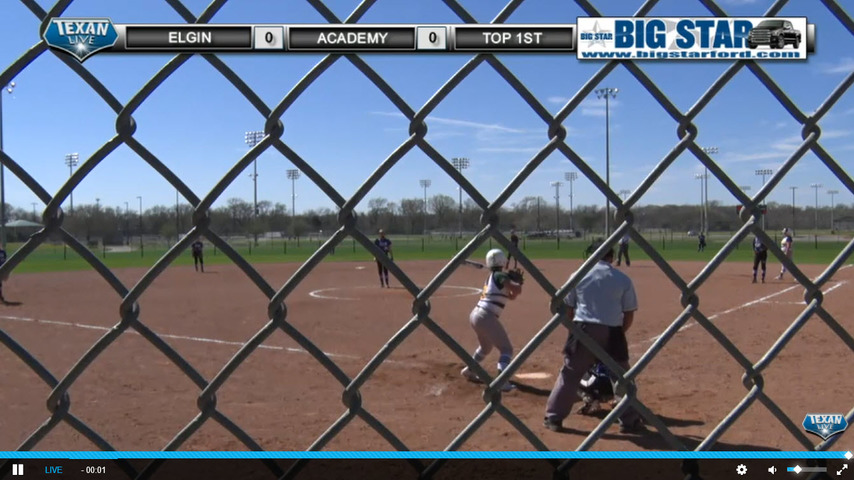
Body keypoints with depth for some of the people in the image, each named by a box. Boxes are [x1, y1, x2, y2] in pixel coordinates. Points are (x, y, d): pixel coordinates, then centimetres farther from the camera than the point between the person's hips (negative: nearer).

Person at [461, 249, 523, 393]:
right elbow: (517, 290, -20)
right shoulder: (500, 276, -8)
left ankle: (469, 371, 44)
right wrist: (517, 283, 1)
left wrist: (516, 281, 11)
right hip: (486, 317, -9)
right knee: (506, 348, -7)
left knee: (486, 346, 31)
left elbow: (512, 296, 24)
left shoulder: (490, 278, 17)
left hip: (475, 315, 9)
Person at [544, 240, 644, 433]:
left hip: (583, 329, 0)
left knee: (569, 373, 10)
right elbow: (629, 315, 5)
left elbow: (568, 309, 7)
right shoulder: (623, 279, 4)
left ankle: (554, 417, 12)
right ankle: (629, 420, 20)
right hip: (612, 332, 0)